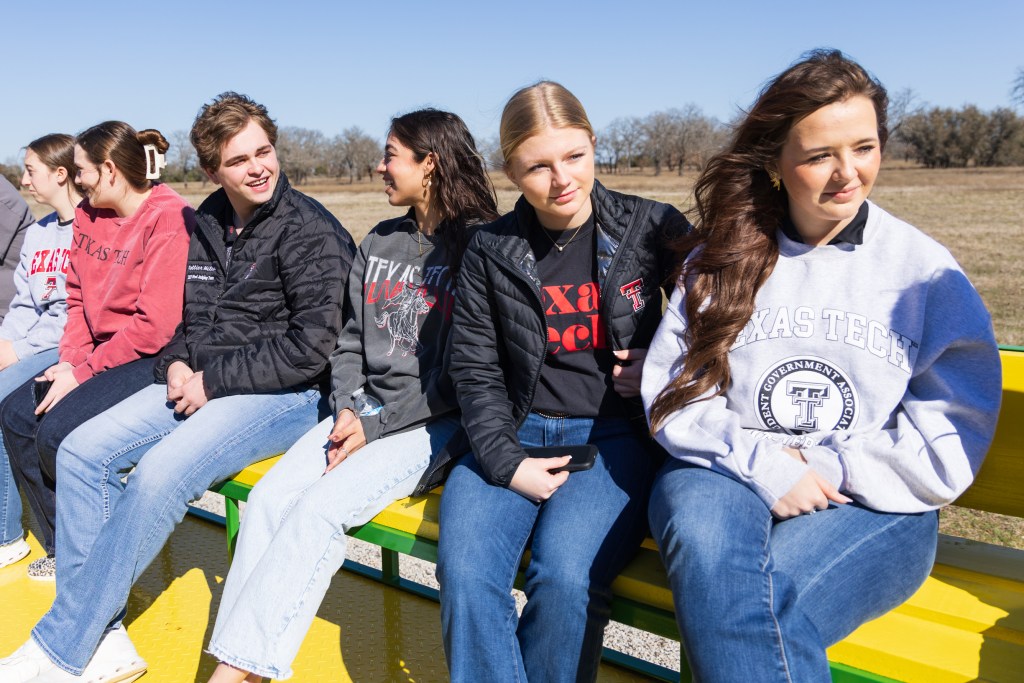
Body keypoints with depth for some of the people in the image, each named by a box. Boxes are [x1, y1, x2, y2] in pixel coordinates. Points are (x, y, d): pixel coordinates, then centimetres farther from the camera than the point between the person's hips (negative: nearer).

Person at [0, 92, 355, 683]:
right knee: (81, 451, -6)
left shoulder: (311, 231, -11)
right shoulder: (206, 228, 12)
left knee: (160, 473, -28)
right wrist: (178, 363, -1)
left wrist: (214, 381, -15)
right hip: (201, 383, 8)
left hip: (284, 392, -8)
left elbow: (313, 344, -17)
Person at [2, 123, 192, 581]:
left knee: (57, 431, -20)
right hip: (103, 351, 9)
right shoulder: (88, 215, 10)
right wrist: (69, 361, -3)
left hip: (154, 357, -9)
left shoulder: (169, 219, -17)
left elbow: (155, 326, -21)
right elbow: (79, 299, 13)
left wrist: (83, 371, -16)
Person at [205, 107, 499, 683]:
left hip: (433, 421, -6)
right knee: (269, 497, -14)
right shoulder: (378, 245, 14)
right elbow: (350, 341, 14)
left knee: (320, 509, -24)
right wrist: (347, 409, -4)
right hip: (365, 409, 7)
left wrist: (375, 427, -14)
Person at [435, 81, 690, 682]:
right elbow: (476, 371, 5)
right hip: (517, 435, 2)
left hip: (616, 436, -2)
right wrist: (507, 464, -8)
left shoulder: (654, 228, 1)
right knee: (464, 574, -22)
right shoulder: (491, 251, 5)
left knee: (565, 575, -27)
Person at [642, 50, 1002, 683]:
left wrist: (820, 466, -7)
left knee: (758, 599, -32)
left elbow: (949, 449, 3)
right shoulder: (720, 256, 9)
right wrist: (764, 464, -11)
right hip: (724, 474, 2)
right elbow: (673, 396, 3)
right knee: (706, 546, -34)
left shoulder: (927, 271, 6)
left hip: (872, 508, -1)